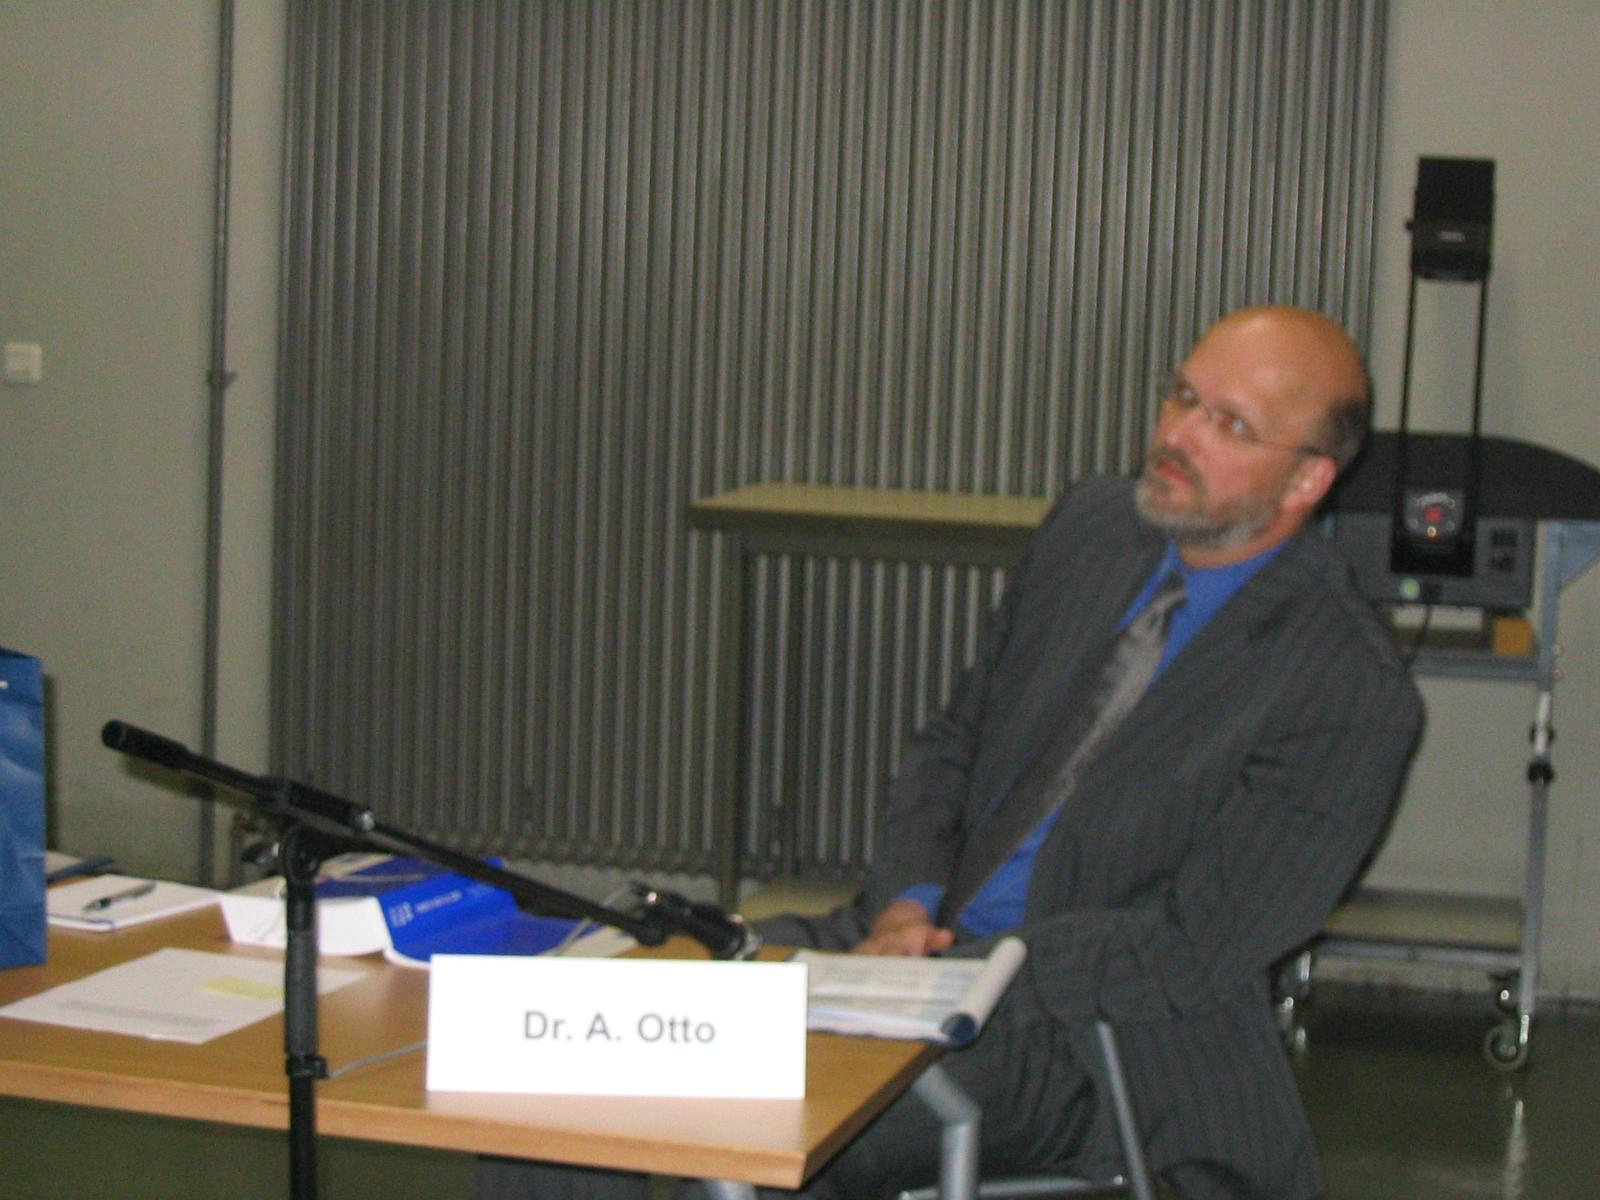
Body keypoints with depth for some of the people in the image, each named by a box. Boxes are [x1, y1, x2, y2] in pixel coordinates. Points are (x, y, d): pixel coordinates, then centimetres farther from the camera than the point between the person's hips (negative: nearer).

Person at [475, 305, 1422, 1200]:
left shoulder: (1354, 690, -12)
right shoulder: (1089, 528, 9)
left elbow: (1198, 950, -15)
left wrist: (960, 968, -20)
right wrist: (906, 906, -3)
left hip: (1088, 1032, -6)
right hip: (931, 935, 7)